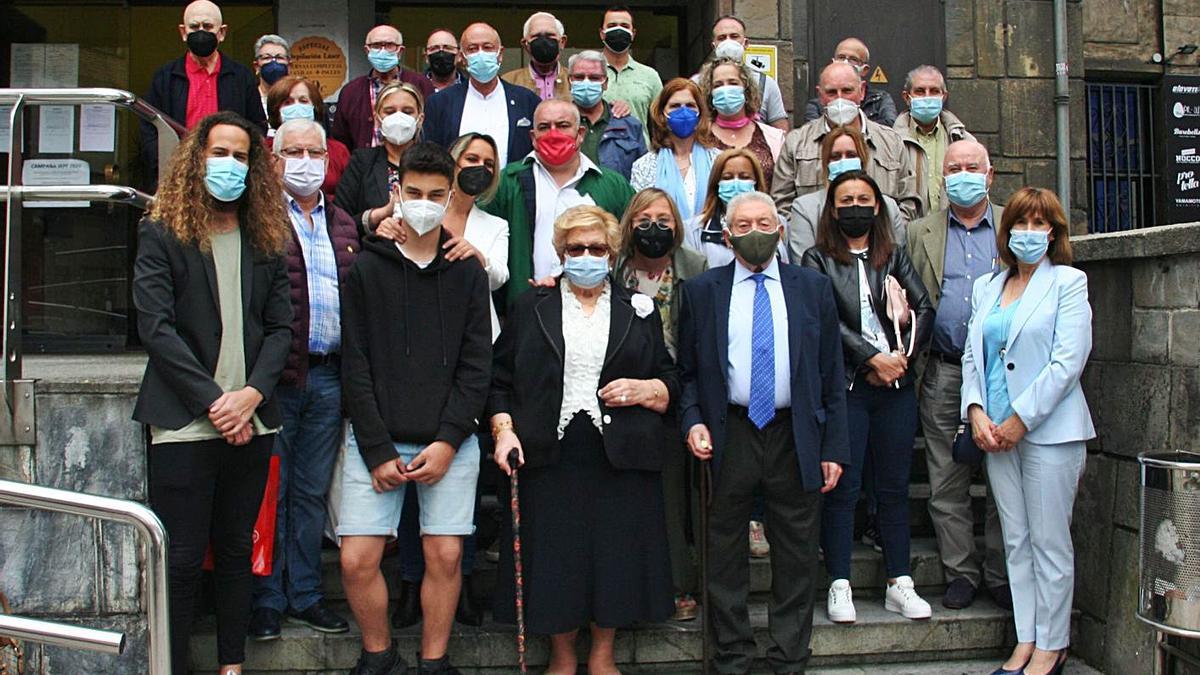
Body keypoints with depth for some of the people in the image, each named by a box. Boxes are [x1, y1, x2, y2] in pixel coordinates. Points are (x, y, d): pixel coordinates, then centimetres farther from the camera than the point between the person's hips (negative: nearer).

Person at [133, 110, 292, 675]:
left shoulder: (265, 240, 11)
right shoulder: (161, 234, 0)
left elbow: (280, 326, 7)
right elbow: (155, 327, -9)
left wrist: (253, 392, -9)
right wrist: (213, 402, -14)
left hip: (251, 423, 4)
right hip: (184, 423, -4)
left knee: (237, 550, 12)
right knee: (182, 559, 0)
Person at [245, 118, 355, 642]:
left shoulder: (343, 225, 15)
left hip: (329, 377, 5)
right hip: (277, 376, -5)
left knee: (313, 491, 13)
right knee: (271, 491, 4)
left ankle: (304, 594, 24)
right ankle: (267, 599, 17)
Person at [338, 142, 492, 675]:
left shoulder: (468, 272, 7)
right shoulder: (366, 268, 4)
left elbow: (477, 365, 3)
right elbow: (356, 367, 0)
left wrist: (448, 440, -8)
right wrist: (378, 451, -7)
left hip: (449, 442, 1)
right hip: (375, 441, 0)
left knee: (445, 555, 0)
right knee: (357, 559, -4)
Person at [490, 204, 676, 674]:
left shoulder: (639, 310, 12)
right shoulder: (531, 307, 10)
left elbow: (672, 383, 13)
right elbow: (500, 380, 9)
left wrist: (645, 390, -7)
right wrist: (503, 430, -4)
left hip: (620, 459, 1)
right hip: (548, 457, 0)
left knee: (616, 557, 5)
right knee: (554, 559, 4)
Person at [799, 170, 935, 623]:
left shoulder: (895, 257, 15)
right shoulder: (818, 260, 4)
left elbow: (924, 309, 7)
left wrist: (901, 355, -7)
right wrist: (873, 358, -12)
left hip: (896, 385, 4)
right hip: (844, 385, -3)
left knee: (894, 487, 8)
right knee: (843, 488, -1)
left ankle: (899, 585, 16)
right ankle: (840, 586, 7)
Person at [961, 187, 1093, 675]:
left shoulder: (1068, 283, -2)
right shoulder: (986, 287, 14)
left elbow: (1068, 361, -11)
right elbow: (972, 355, 13)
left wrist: (1020, 419, -14)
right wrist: (976, 411, -3)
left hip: (1048, 429, -5)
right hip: (997, 432, 5)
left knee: (1049, 542, 1)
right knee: (1016, 542, 9)